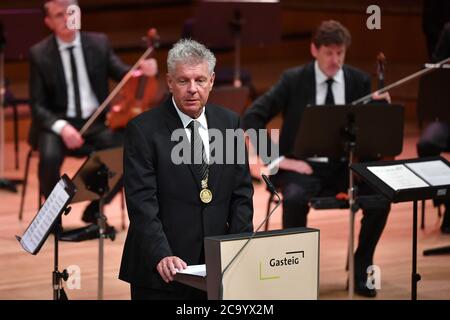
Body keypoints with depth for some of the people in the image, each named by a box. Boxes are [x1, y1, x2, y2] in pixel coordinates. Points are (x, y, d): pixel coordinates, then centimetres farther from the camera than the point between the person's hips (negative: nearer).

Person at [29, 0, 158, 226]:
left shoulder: (99, 43, 5)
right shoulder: (39, 54, -3)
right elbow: (38, 106, -5)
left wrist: (143, 71, -24)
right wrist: (61, 127, -24)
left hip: (95, 123, 3)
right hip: (58, 124, -2)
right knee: (50, 156, -35)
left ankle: (95, 209, 1)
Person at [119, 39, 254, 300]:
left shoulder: (229, 123, 7)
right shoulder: (143, 129, -7)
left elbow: (241, 193, 8)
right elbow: (142, 203, -14)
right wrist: (161, 256, -25)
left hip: (216, 269, 4)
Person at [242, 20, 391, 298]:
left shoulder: (359, 81, 4)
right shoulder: (294, 79, -4)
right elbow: (252, 118, -8)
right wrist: (278, 159, -16)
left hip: (345, 166, 3)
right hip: (304, 165, -2)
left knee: (381, 198, -25)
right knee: (295, 199, -36)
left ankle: (361, 269, -5)